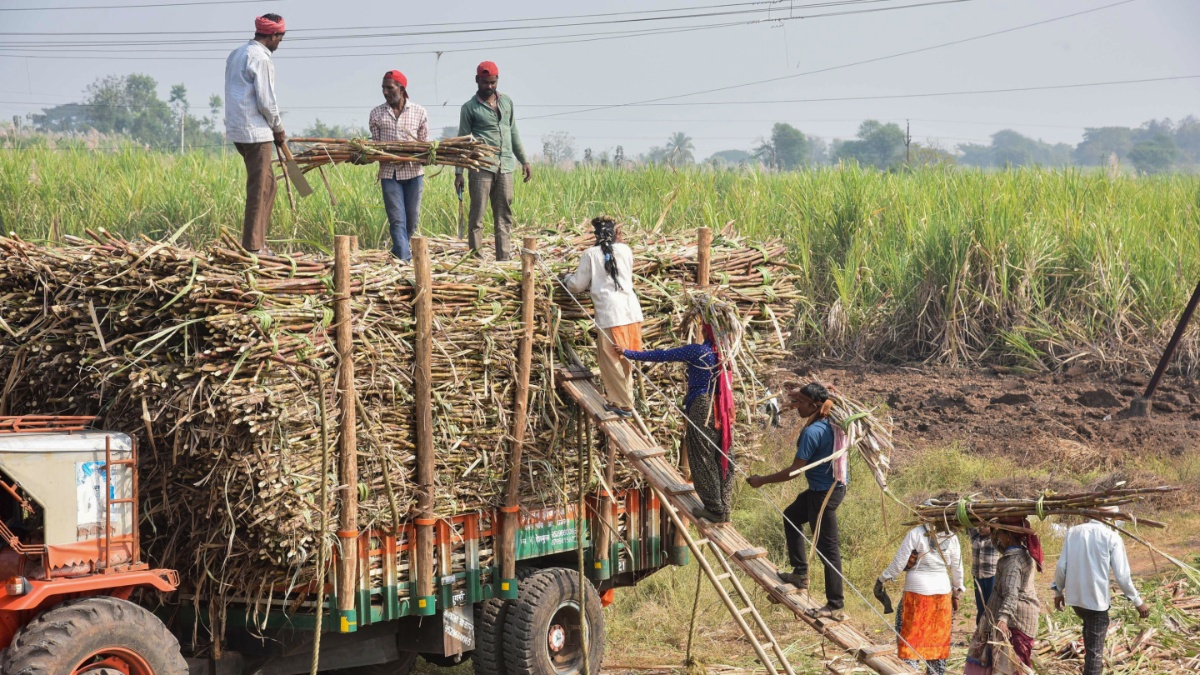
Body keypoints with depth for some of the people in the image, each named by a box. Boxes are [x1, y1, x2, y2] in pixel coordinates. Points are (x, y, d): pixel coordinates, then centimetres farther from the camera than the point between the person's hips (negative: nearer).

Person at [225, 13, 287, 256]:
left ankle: (259, 241, 16)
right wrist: (279, 128, 1)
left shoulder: (236, 55, 15)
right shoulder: (261, 59, -14)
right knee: (259, 189, -4)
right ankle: (253, 246, -1)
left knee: (267, 184, 16)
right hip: (256, 132, -9)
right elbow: (266, 101, -15)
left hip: (237, 129, 9)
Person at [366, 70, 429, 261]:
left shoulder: (419, 113, 3)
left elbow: (425, 143, 7)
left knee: (412, 220, 8)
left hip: (413, 172, 0)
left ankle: (398, 252, 29)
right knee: (397, 220, -5)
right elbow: (374, 143, 8)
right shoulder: (377, 113, 6)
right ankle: (404, 260, -8)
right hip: (389, 173, 0)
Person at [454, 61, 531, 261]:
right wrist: (458, 173, -5)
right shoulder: (470, 108, 1)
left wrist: (524, 160, 15)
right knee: (477, 216, -4)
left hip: (505, 167, 4)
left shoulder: (507, 101, 14)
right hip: (481, 167, -4)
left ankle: (504, 259, 7)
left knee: (504, 217, 5)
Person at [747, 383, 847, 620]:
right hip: (835, 484, 10)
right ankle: (800, 574, 30)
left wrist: (762, 481, -12)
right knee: (791, 516, 26)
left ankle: (835, 605, 3)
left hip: (825, 493, -10)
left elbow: (795, 471, -22)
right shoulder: (830, 422, 3)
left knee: (827, 547, -3)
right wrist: (796, 397, 17)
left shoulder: (812, 432, -24)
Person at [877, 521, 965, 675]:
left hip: (917, 593, -4)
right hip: (942, 593, 4)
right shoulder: (951, 537, 0)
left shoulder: (915, 534, -11)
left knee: (911, 639, 2)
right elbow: (957, 569, 7)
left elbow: (899, 563, -8)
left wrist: (883, 578, 6)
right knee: (938, 639, 11)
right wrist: (956, 594, 19)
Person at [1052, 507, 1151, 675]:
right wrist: (1138, 602, -1)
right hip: (1096, 598, -5)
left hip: (1074, 596, 5)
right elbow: (1122, 575, -10)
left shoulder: (1073, 532, 4)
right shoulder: (1112, 537, -8)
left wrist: (1058, 591, 17)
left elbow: (1061, 566, 3)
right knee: (1095, 647, 4)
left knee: (1089, 626, 34)